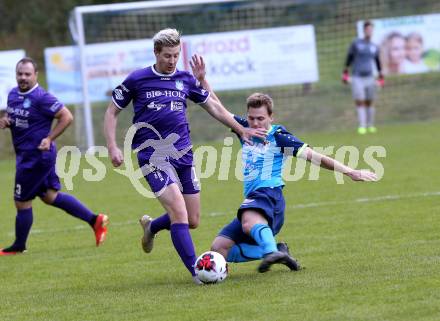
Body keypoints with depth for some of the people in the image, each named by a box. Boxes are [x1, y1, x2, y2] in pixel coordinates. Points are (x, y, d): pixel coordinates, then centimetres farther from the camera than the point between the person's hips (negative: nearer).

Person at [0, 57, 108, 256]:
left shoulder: (41, 98, -18)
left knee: (22, 202, 2)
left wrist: (49, 138, -19)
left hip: (36, 156, -9)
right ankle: (94, 220, 19)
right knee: (50, 196, 15)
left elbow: (67, 117, -16)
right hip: (26, 155, 9)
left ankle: (19, 246, 19)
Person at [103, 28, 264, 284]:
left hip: (183, 155, 5)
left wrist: (241, 129, 20)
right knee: (179, 212, -20)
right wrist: (113, 148, -5)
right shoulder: (137, 80, -1)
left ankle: (151, 227, 36)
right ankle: (196, 272, -18)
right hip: (153, 156, -5)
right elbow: (112, 112, 6)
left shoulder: (186, 80, 9)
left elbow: (213, 106, 21)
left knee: (192, 221, 5)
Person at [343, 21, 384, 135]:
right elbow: (349, 57, 6)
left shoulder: (374, 47, 9)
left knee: (369, 102, 5)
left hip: (369, 78, 3)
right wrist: (345, 73, 4)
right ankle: (362, 126, -10)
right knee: (360, 102, -9)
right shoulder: (356, 44, 1)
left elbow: (378, 62, 20)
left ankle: (371, 126, 14)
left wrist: (381, 77, 21)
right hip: (357, 78, -3)